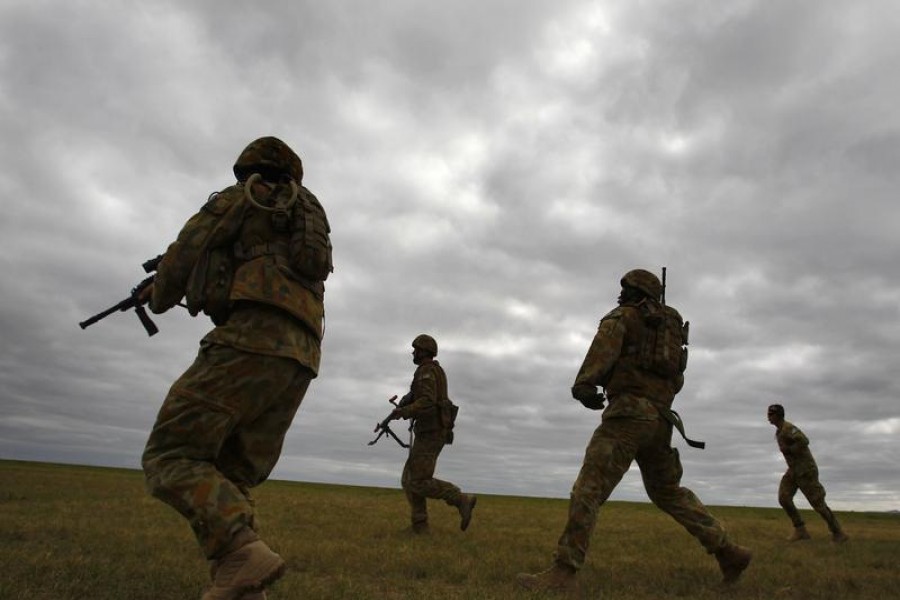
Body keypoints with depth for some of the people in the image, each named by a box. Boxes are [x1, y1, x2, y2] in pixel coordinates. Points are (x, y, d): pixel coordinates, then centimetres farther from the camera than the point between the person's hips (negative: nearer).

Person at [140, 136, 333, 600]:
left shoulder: (241, 196, 14)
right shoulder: (310, 219, 33)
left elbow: (184, 256, 9)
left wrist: (160, 297, 31)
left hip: (253, 342, -7)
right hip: (301, 358, 7)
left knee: (169, 458, -6)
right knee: (228, 482, 11)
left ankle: (245, 553, -24)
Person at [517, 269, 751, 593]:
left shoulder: (620, 316, 5)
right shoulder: (671, 327, 27)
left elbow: (605, 344, -17)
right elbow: (676, 382, 34)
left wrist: (584, 384, -27)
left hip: (628, 413, -8)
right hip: (659, 420, 8)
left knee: (589, 487, -13)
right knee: (668, 493, 25)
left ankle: (563, 572, -18)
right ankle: (728, 552, 24)